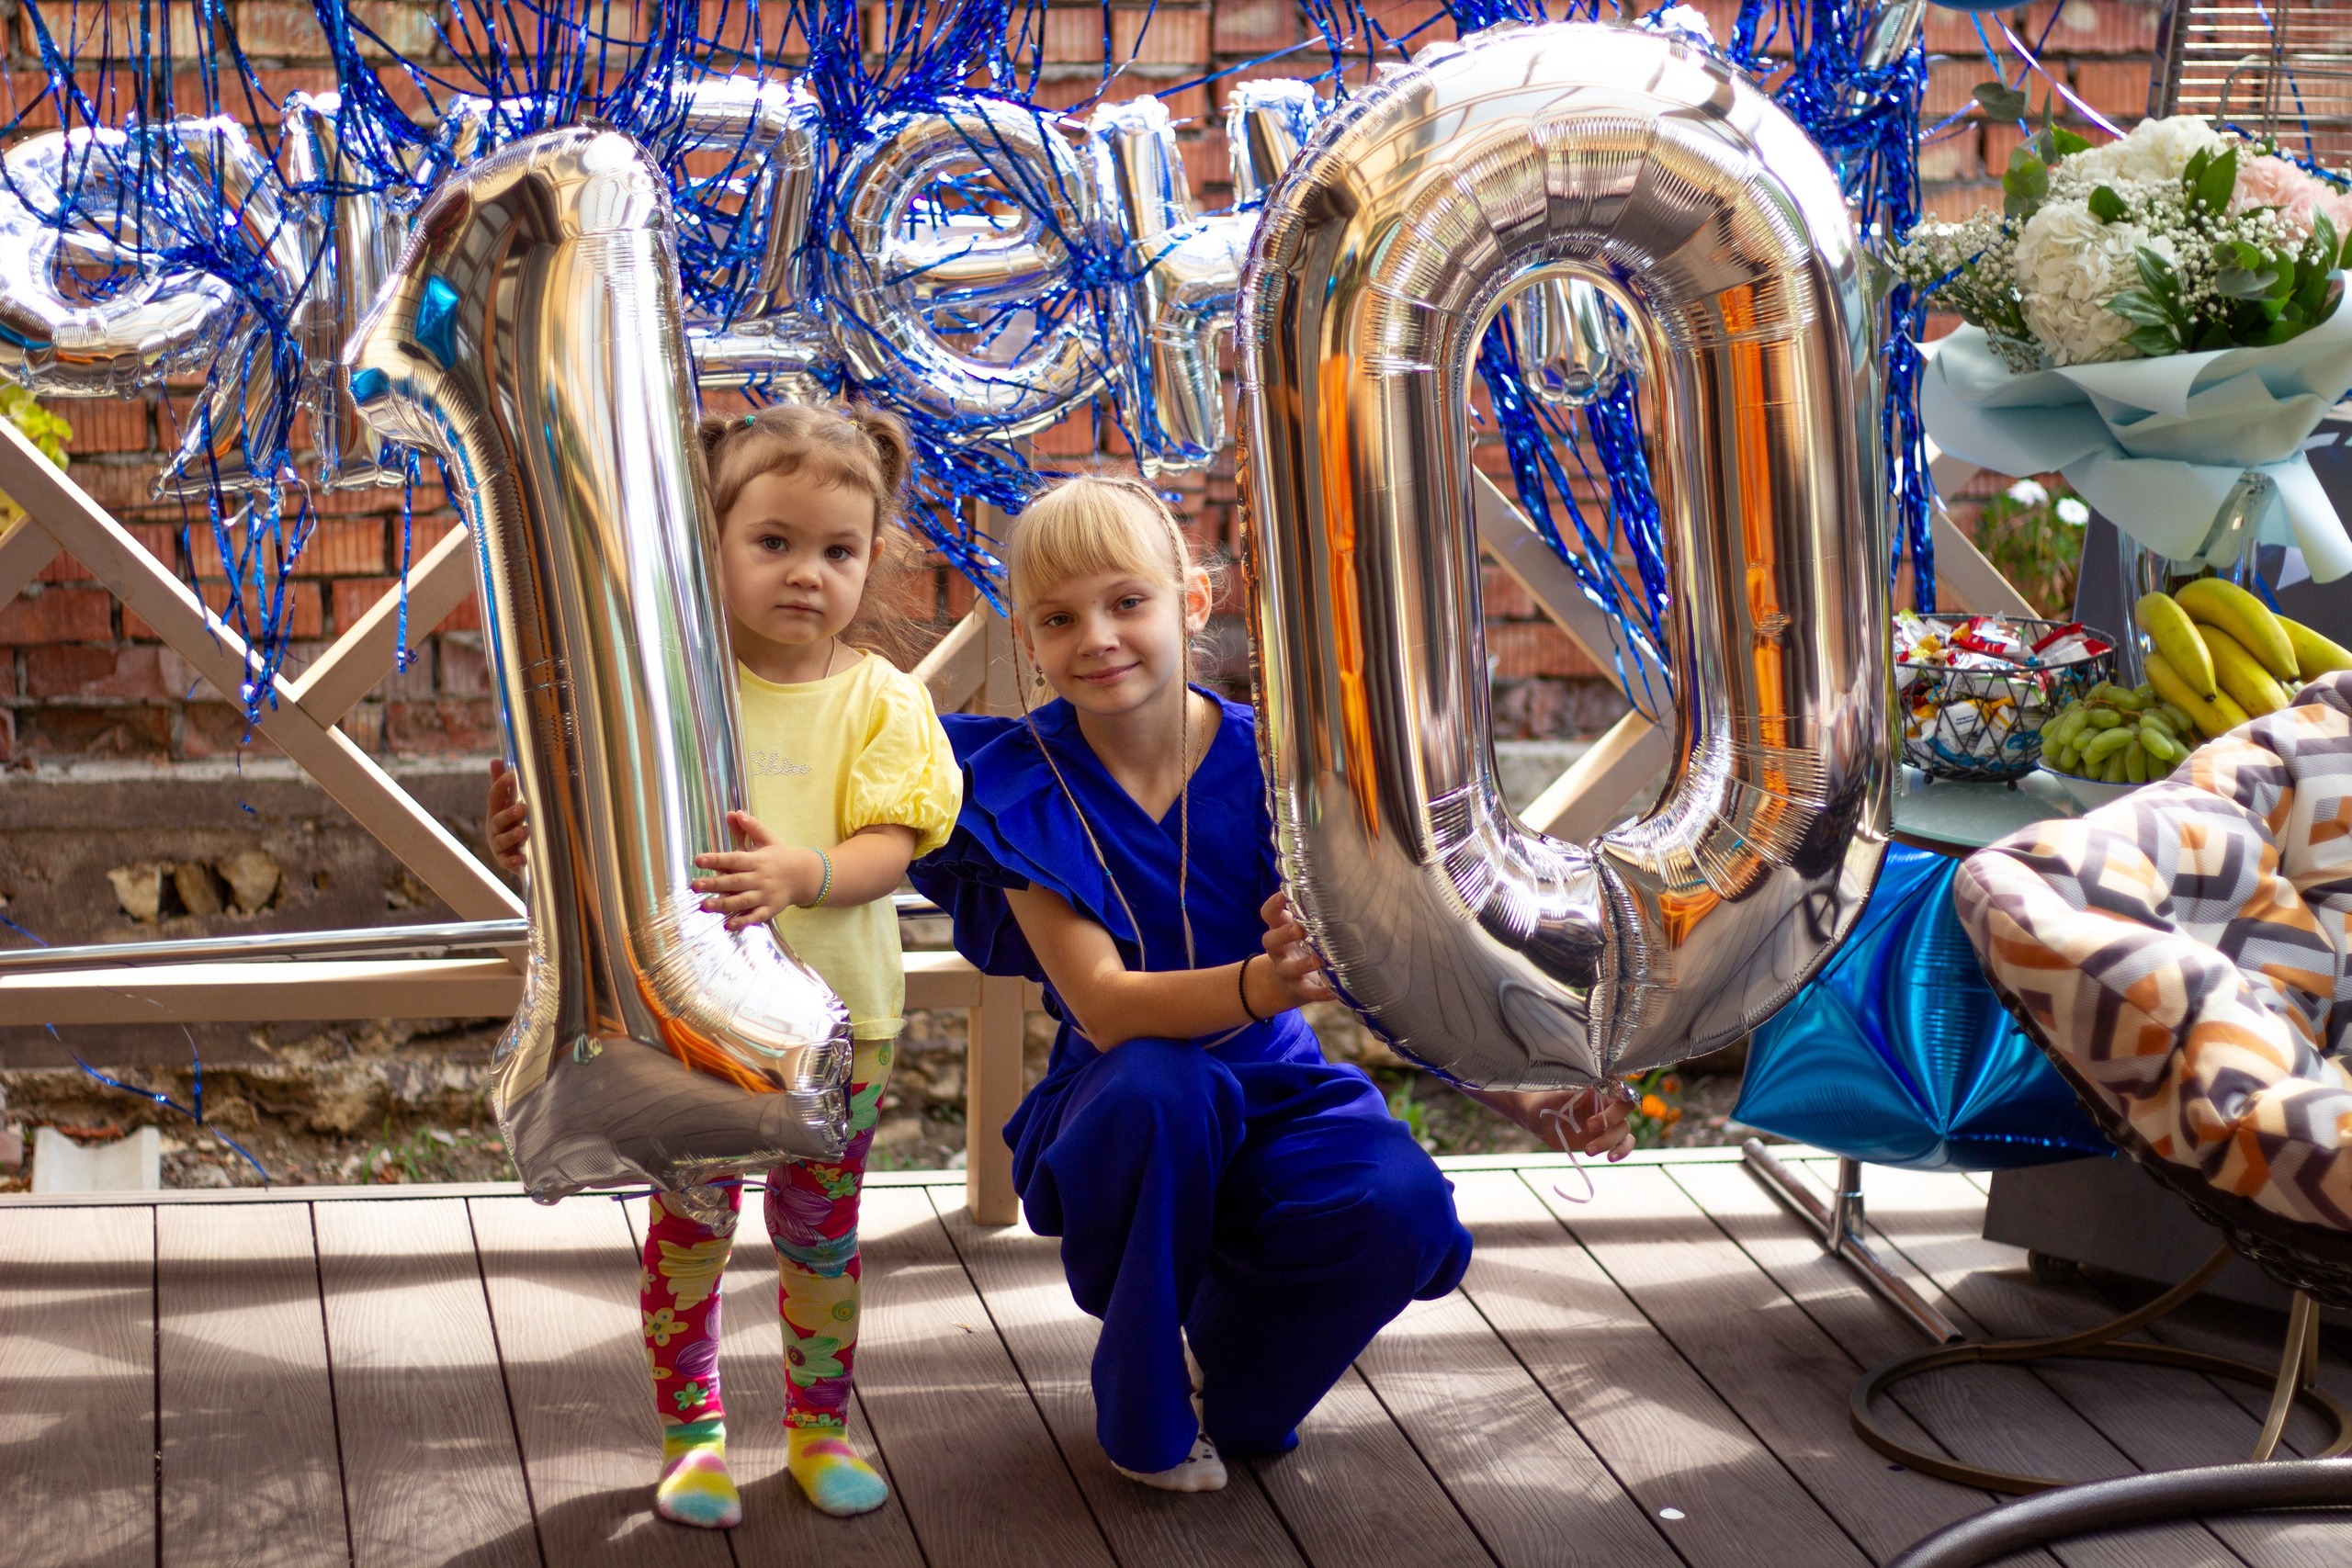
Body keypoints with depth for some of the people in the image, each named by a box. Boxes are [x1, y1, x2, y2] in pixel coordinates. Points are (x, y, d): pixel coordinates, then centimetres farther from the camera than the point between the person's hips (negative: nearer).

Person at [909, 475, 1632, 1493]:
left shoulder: (1271, 761, -8)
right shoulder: (1024, 787, -11)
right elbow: (1104, 1005, -22)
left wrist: (1509, 1082, -32)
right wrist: (1259, 986, -43)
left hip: (1275, 1094, 1)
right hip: (1122, 1116, -1)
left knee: (1401, 1211, -29)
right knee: (1156, 1086, -36)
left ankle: (1224, 1379, 5)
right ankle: (1141, 1407, -9)